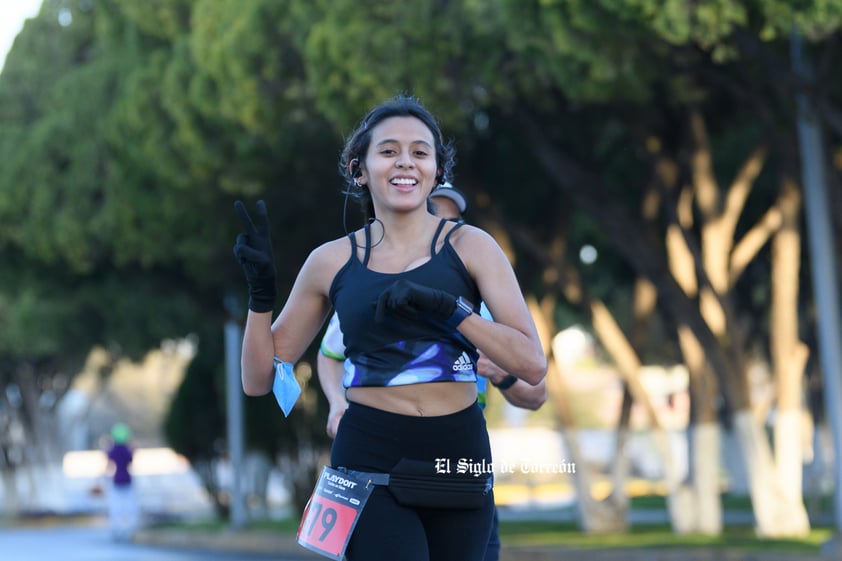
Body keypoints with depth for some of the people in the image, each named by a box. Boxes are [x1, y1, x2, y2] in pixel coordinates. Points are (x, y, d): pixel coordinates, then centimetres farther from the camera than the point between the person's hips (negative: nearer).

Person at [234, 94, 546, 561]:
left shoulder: (470, 247, 1)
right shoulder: (332, 262, 4)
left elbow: (532, 365, -8)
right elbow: (259, 380, 9)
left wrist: (446, 307, -19)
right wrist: (261, 291, -5)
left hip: (459, 458, 1)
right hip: (370, 464, -1)